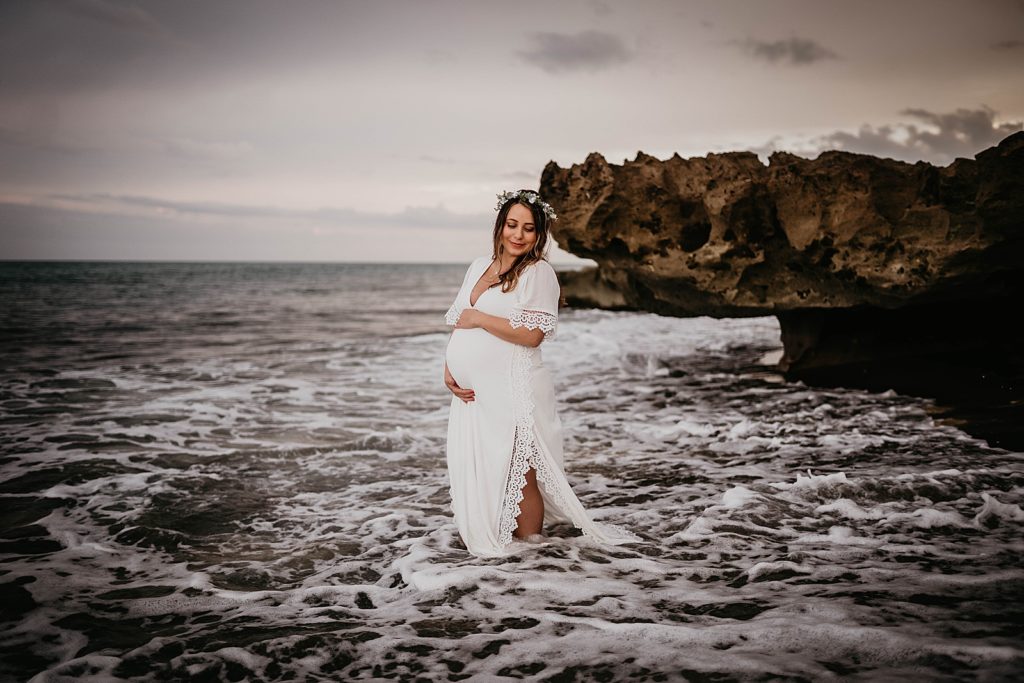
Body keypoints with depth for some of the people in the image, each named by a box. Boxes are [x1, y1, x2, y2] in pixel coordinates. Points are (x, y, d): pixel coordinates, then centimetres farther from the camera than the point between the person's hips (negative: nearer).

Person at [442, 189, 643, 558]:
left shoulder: (538, 272, -7)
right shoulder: (479, 266, 15)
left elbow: (532, 335, -17)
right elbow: (457, 323, 17)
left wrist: (479, 318, -12)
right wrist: (449, 370, 4)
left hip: (513, 392, -7)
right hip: (473, 392, 7)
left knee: (517, 473, -2)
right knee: (473, 469, 11)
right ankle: (486, 544, 25)